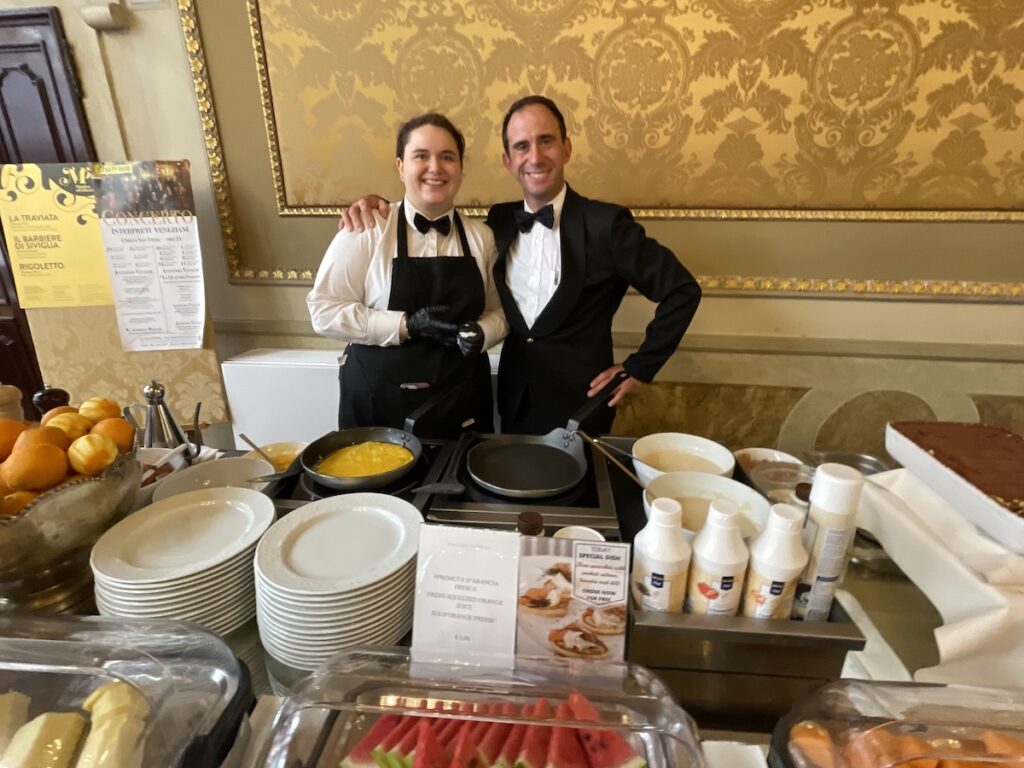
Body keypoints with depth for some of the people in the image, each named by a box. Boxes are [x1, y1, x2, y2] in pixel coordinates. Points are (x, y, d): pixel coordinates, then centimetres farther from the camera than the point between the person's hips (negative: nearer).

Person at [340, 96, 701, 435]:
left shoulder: (605, 223, -12)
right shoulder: (500, 220, 3)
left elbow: (682, 290, -10)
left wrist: (639, 368, -9)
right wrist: (380, 203, -3)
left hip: (579, 407, -4)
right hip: (516, 404, 5)